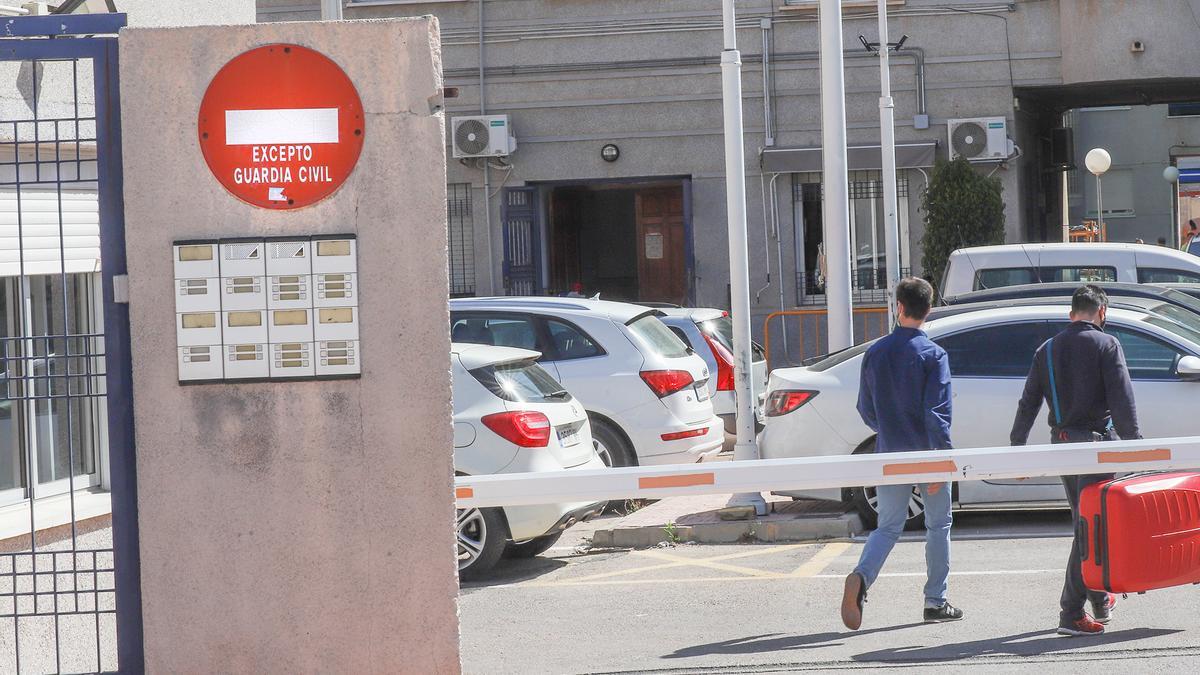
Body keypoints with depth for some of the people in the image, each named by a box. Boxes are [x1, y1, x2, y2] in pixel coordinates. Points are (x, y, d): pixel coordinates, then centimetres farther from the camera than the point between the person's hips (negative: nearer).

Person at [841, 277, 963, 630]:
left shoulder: (875, 353, 2)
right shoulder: (933, 354, -10)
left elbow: (866, 409, 9)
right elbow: (938, 411, -16)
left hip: (890, 454, 3)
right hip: (927, 454, -3)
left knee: (888, 527, 9)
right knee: (938, 526, 13)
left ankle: (861, 577, -19)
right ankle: (935, 601, 15)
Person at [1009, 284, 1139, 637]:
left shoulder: (1047, 349, 11)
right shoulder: (1106, 344, -6)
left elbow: (1028, 403, 11)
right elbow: (1122, 400, -13)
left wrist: (1017, 449, 14)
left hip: (1060, 443, 6)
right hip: (1095, 442, -6)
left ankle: (1100, 600, 32)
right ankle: (1072, 613, -11)